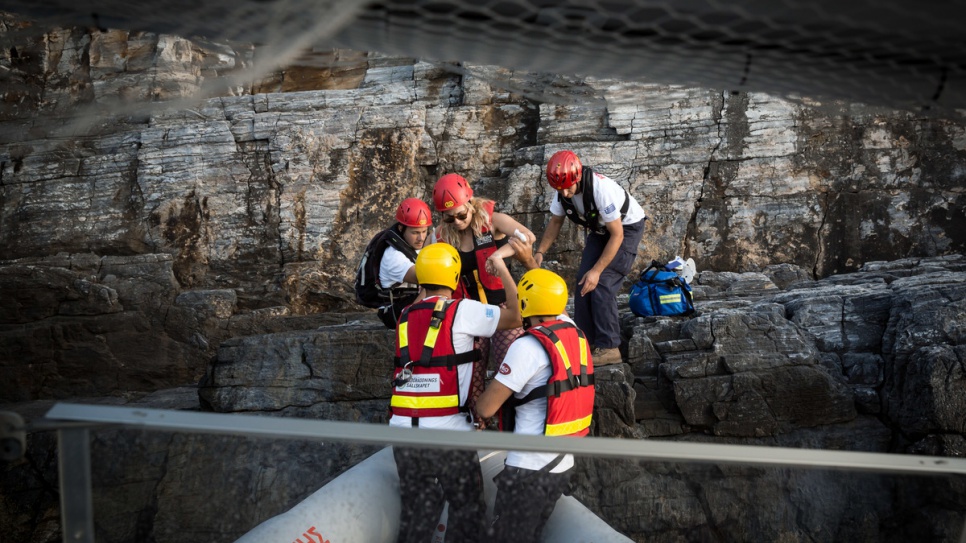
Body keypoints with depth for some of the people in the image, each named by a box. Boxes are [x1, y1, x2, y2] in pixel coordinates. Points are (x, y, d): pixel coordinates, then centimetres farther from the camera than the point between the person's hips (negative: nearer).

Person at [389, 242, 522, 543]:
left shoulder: (406, 317, 9)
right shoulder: (462, 311, -7)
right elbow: (516, 317, -3)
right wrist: (502, 269, 8)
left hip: (405, 430, 5)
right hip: (447, 434, -5)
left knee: (417, 512, 14)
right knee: (468, 511, 9)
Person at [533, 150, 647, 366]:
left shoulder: (601, 188, -36)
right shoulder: (563, 190, -16)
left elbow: (617, 235, -30)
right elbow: (555, 222, 2)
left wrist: (597, 270, -31)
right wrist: (540, 252, -11)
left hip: (626, 227, -7)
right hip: (600, 230, 7)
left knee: (601, 284, -16)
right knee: (583, 282, -2)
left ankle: (609, 348, -10)